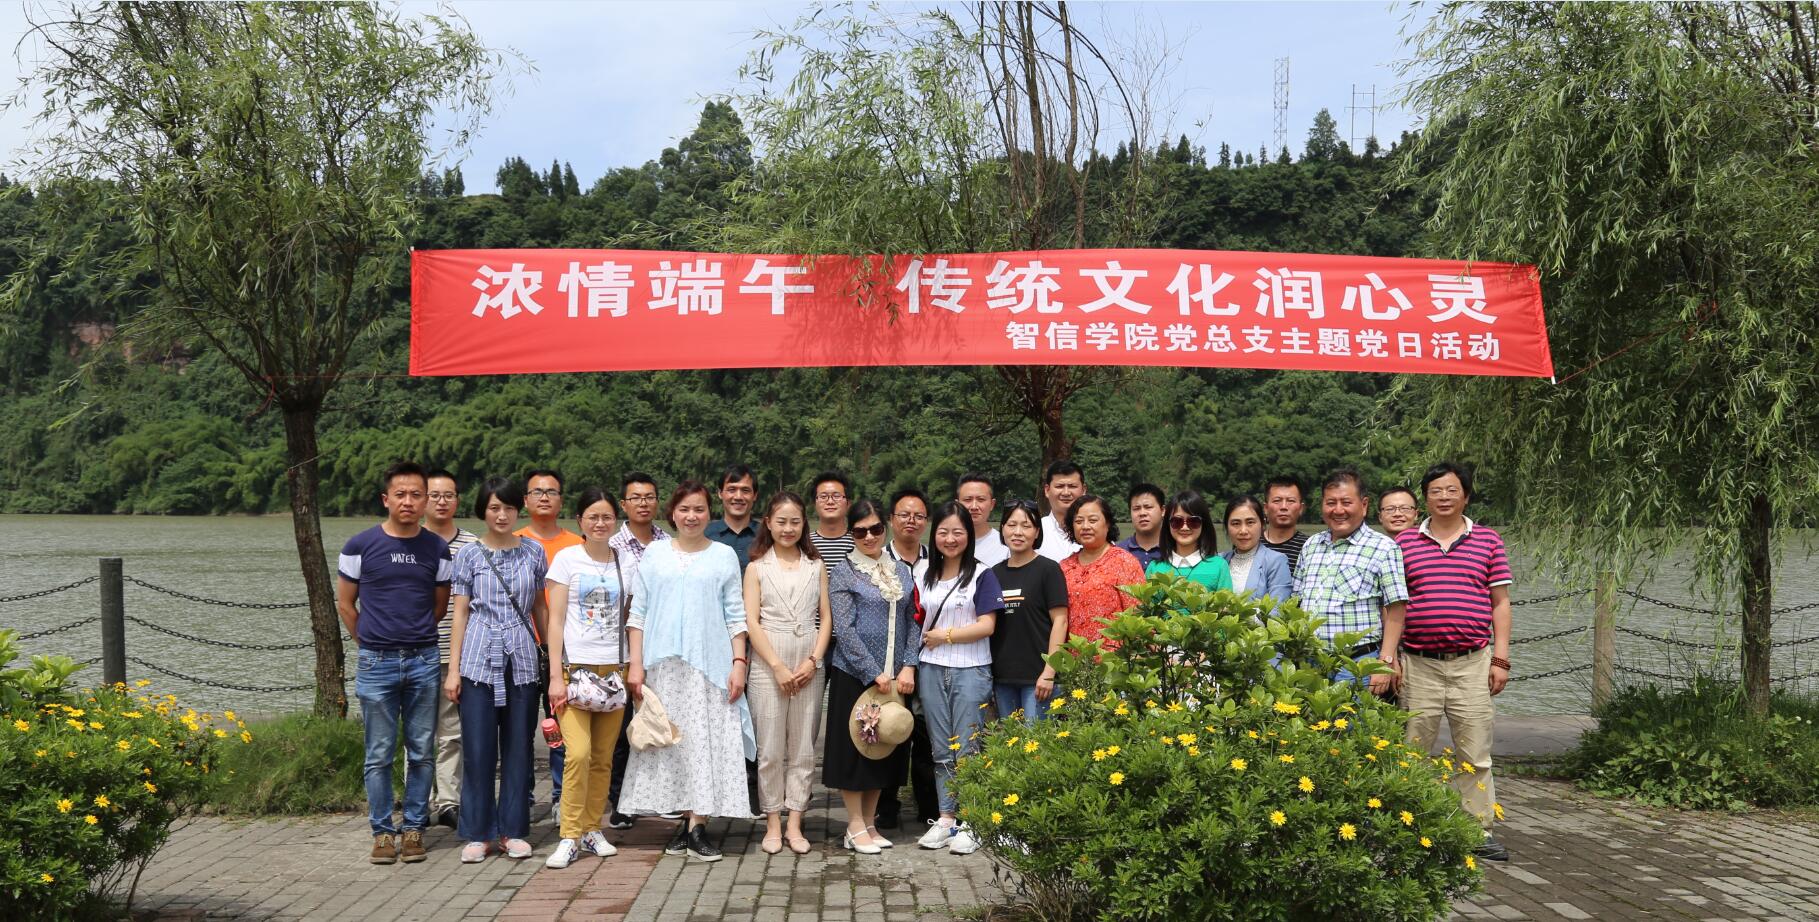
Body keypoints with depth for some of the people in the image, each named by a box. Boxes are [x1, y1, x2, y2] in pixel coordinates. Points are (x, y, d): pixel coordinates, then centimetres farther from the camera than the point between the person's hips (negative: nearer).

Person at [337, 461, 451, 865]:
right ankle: (383, 832, 14)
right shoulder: (361, 546, -1)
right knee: (379, 755, 4)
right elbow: (345, 603, 9)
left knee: (421, 752, 6)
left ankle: (413, 828, 17)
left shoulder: (437, 548, 4)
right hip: (377, 664, -2)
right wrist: (371, 643, 10)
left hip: (423, 661, 2)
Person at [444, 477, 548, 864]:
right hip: (480, 661, -2)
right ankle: (477, 833, 10)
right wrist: (454, 669, -1)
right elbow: (460, 612, 3)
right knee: (477, 748, 0)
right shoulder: (469, 554, 3)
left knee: (518, 747, 5)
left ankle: (513, 830, 15)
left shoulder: (534, 552, 7)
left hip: (522, 661, 2)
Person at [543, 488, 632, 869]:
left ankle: (592, 829, 19)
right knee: (578, 753, -15)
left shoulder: (626, 565, 10)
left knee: (603, 758, 6)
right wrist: (555, 676, -7)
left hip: (614, 669, 3)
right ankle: (569, 837, -4)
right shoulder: (567, 558, 2)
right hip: (575, 667, -3)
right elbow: (555, 620, -1)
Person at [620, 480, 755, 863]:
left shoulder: (724, 555, 6)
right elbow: (638, 612, 7)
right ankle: (685, 821, 12)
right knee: (671, 741, 3)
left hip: (711, 663, -1)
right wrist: (635, 664, 0)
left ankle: (698, 825, -3)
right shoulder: (654, 554, 8)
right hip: (663, 666, 1)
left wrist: (739, 663, -2)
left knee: (707, 740, -5)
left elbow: (735, 615, 5)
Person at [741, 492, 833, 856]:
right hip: (768, 664, -2)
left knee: (802, 747, 4)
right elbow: (751, 622, -2)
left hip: (808, 665, 2)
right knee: (770, 748, 1)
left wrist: (813, 661, -6)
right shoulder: (757, 568, 5)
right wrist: (778, 667, -10)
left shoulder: (816, 567, 11)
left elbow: (826, 618, 7)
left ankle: (795, 824, 11)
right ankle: (772, 824, 10)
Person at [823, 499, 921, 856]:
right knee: (852, 747, 1)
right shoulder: (843, 571, -5)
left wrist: (908, 666, -5)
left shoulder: (901, 571, 9)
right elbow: (844, 628, -12)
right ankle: (855, 826, 13)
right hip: (854, 674, -5)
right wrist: (874, 673, -15)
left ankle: (870, 823, 22)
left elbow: (912, 621, 8)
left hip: (895, 676, 5)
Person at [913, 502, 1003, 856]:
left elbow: (987, 625, -9)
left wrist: (944, 635, -8)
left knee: (967, 749, -1)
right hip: (931, 669, 4)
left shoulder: (982, 574, -3)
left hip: (970, 670, -4)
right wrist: (923, 638, 2)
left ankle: (969, 823, 7)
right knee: (942, 749, 9)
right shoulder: (922, 572, 10)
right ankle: (945, 818, 18)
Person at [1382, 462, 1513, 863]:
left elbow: (1500, 603, 8)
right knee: (1413, 752, 5)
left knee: (1474, 754, 4)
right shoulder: (1405, 542, 7)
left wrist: (1501, 659, 2)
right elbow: (1393, 605, 7)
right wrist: (1388, 656, 0)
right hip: (1418, 664, 0)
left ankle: (1480, 829, 14)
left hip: (1472, 663, 0)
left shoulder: (1489, 541, 8)